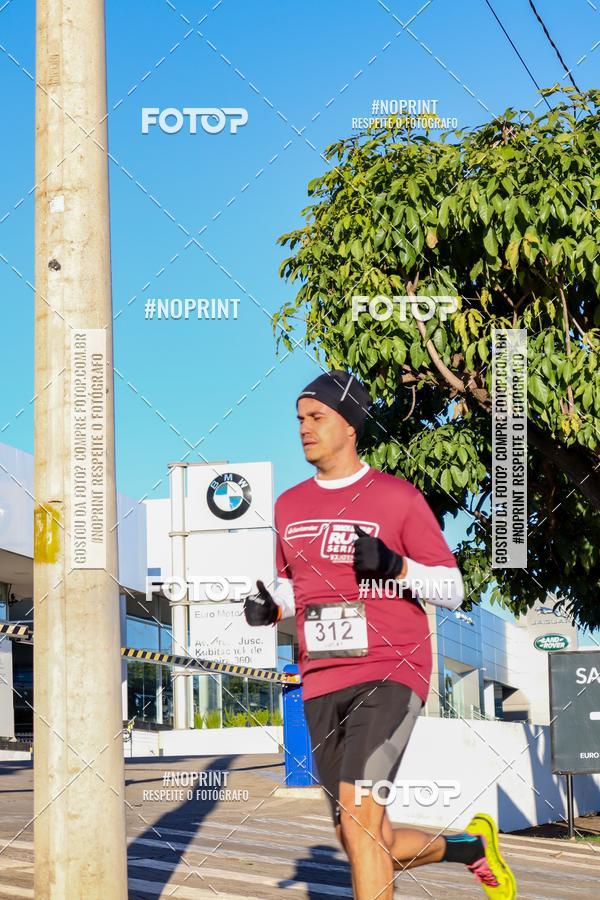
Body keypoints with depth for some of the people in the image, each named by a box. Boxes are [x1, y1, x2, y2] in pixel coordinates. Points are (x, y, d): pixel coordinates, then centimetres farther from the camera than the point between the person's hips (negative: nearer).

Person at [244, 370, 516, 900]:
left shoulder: (397, 497, -2)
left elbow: (452, 591, -1)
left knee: (358, 812, -25)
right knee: (366, 848, 6)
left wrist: (394, 565, -19)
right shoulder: (289, 505, 14)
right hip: (322, 686, 6)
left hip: (390, 676, -6)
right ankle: (472, 846, 33)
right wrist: (270, 607, 5)